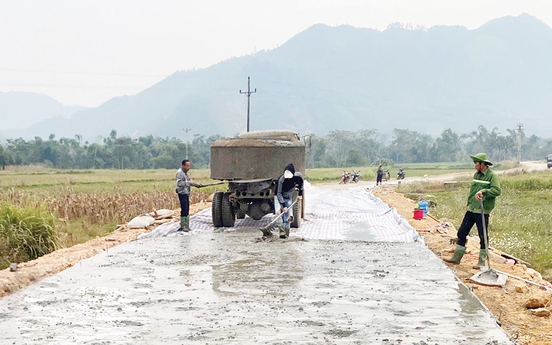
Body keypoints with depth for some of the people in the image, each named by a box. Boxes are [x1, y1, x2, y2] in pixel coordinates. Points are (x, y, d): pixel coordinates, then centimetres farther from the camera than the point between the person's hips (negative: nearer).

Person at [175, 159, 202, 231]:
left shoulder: (185, 173, 19)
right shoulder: (179, 173, -11)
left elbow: (189, 181, 25)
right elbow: (179, 183, -22)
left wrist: (196, 184, 12)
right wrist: (189, 182, -22)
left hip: (186, 193, 10)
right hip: (182, 193, -10)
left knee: (186, 210, 10)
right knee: (184, 210, -12)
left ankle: (186, 226, 15)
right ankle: (183, 226, -10)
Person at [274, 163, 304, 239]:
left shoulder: (298, 176, -19)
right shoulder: (281, 179, -29)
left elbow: (301, 183, 7)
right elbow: (279, 193, -24)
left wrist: (300, 194, 7)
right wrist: (283, 205, -30)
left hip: (288, 198, 3)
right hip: (279, 197, -3)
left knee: (288, 216, -4)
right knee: (279, 211, -24)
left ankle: (286, 234, 7)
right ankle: (282, 232, -28)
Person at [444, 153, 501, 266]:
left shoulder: (492, 176, -10)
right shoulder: (476, 175, 12)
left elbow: (497, 190, -22)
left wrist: (483, 191, -31)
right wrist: (470, 202, 10)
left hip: (482, 212, -7)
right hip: (471, 210, 7)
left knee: (483, 237, 2)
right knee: (462, 233, 7)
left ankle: (482, 261, 13)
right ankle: (457, 257, 16)